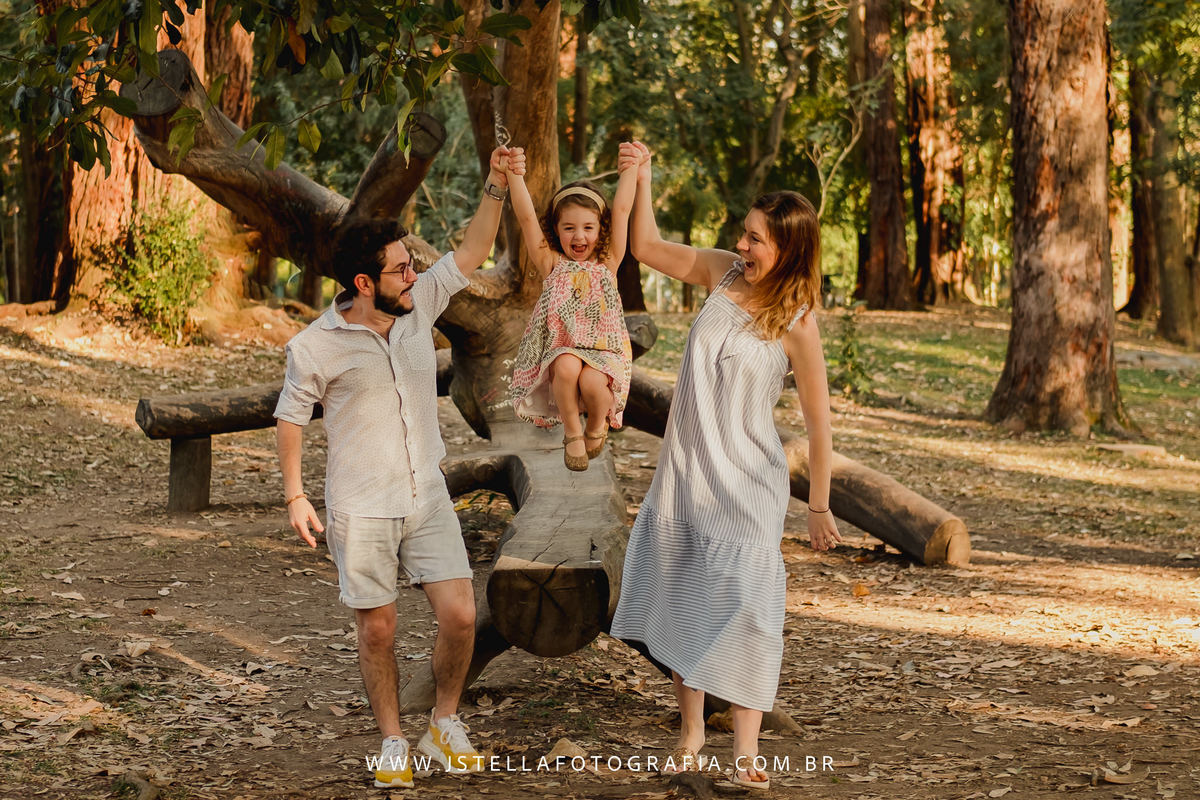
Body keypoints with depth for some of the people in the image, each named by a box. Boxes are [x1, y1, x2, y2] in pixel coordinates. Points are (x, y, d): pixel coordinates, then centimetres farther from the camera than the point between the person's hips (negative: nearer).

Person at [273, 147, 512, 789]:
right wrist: (294, 496, -3)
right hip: (360, 510, -3)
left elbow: (470, 253, 4)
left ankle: (444, 725, 20)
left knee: (460, 616, -2)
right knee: (377, 630, 5)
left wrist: (495, 188, -8)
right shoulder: (315, 347, -12)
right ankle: (393, 743, 22)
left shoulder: (420, 305, 0)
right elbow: (290, 418, -1)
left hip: (428, 497, 4)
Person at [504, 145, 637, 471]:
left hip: (602, 350, 0)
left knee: (591, 382, -32)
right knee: (567, 366, -35)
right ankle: (572, 432, -8)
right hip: (560, 349, 0)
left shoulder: (607, 263, 7)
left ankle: (599, 424, 6)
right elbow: (527, 218, -9)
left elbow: (622, 211, -2)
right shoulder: (551, 264, 4)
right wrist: (515, 175, -23)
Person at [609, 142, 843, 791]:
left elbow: (818, 422, -8)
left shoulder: (797, 323, -12)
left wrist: (819, 507, -5)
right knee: (680, 598, 10)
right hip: (683, 468, 5)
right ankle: (690, 731, 25)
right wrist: (641, 177, 2)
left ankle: (746, 752, -5)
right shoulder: (724, 273, 0)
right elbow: (647, 248, 13)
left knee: (742, 605, -10)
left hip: (744, 480, -5)